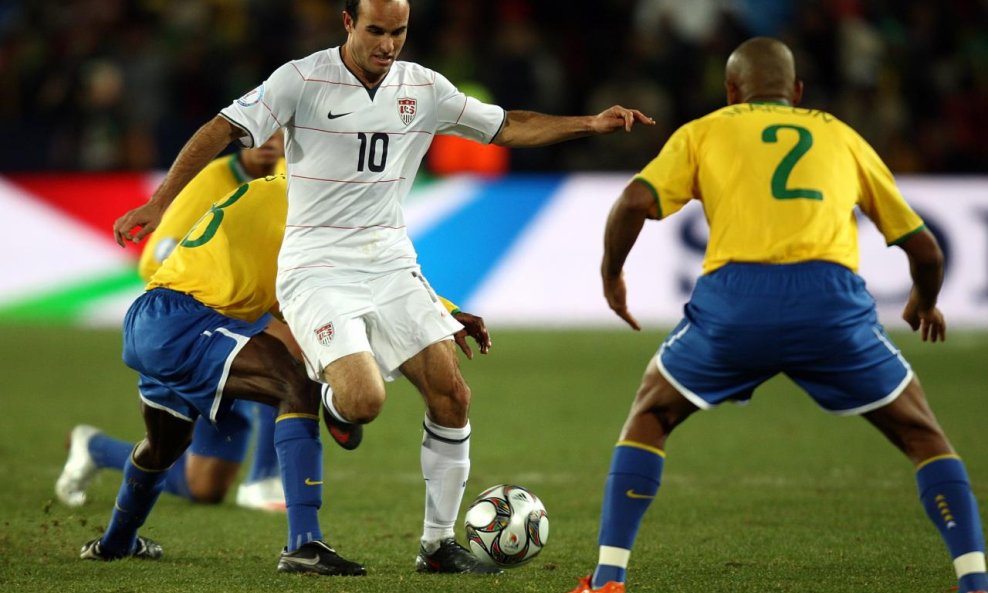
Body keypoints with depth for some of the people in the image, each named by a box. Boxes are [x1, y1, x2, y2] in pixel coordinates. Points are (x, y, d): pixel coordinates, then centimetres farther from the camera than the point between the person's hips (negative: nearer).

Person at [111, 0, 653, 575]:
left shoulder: (423, 88, 5)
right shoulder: (302, 80, -10)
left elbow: (505, 126, 15)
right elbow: (220, 131, -13)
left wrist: (591, 123, 6)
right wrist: (159, 203, -22)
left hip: (391, 264, 5)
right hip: (318, 271, -5)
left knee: (452, 396, -4)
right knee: (364, 400, -24)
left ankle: (438, 543, 9)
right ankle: (335, 404, 16)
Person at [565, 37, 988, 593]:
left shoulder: (704, 132, 23)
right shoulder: (841, 136, 28)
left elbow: (634, 203, 6)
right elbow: (924, 247, 30)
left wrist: (611, 276, 24)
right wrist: (925, 304, 50)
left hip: (733, 299, -1)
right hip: (832, 301, 1)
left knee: (650, 418, 24)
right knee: (923, 435, 20)